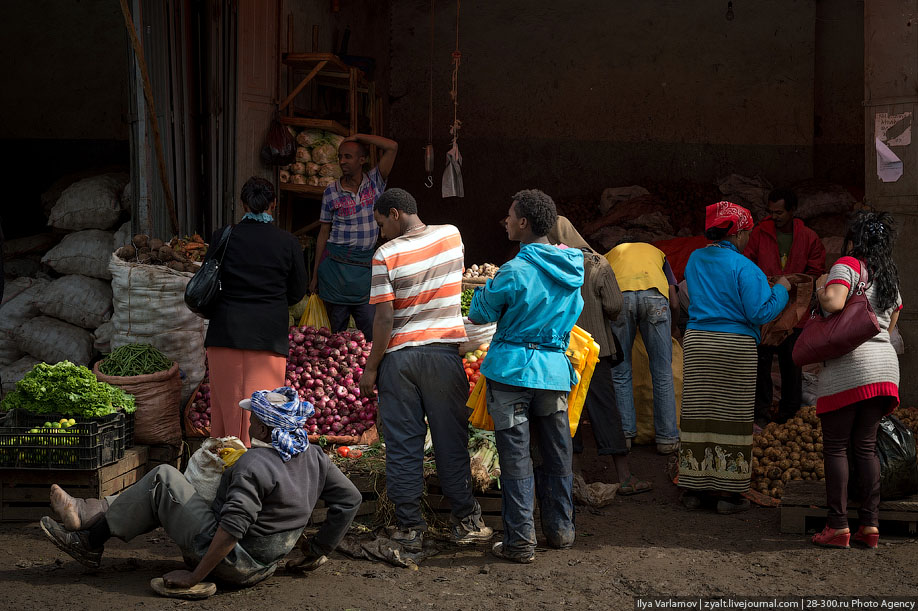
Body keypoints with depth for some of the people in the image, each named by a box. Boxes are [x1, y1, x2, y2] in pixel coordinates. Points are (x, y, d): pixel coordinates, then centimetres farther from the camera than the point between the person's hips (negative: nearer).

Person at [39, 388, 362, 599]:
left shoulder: (254, 465, -25)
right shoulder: (314, 456, -1)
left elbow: (232, 528, -31)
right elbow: (350, 499, 5)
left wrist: (195, 577, -24)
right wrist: (318, 549, 14)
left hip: (228, 562, -9)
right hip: (261, 565, 9)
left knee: (164, 479, -2)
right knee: (162, 499, 19)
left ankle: (88, 517, 10)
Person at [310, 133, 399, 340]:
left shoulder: (375, 182, 4)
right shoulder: (331, 192, 4)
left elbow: (392, 147, -8)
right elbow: (324, 233, 8)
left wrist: (358, 137, -3)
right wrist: (315, 274, 7)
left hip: (365, 266, 0)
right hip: (336, 265, 0)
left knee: (373, 333, -6)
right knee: (336, 332, 4)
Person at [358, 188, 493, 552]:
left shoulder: (386, 255, -9)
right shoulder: (451, 236, 3)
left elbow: (385, 319, -11)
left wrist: (371, 369, -3)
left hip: (399, 355, -2)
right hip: (444, 351, 3)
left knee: (402, 445, 4)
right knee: (450, 440, 9)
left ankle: (409, 528, 6)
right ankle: (464, 520, 13)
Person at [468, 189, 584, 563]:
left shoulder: (515, 272, -15)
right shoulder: (572, 267, 5)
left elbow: (479, 314, -3)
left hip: (512, 370, -5)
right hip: (555, 368, 6)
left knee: (516, 457, -1)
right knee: (555, 453, 16)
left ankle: (520, 541, 1)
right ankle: (560, 529, 25)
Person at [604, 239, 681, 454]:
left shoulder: (609, 255, 38)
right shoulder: (656, 252, 38)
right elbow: (674, 302, 30)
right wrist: (674, 328, 47)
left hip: (618, 297, 0)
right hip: (654, 295, 0)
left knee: (620, 372, 10)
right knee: (662, 372, 6)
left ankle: (624, 434, 9)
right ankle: (667, 438, 7)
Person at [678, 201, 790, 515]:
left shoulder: (695, 259, 9)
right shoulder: (744, 268, -10)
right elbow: (760, 312, -13)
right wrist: (780, 289, 4)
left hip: (696, 341, 5)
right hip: (735, 345, -5)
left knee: (699, 414, 8)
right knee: (731, 416, 1)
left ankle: (694, 488, 11)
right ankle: (728, 493, 4)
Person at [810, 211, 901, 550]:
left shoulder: (847, 265, -4)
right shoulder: (891, 277, 19)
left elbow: (833, 303, -20)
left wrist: (821, 286, -1)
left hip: (849, 364, -7)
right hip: (885, 363, 7)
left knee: (836, 447, -2)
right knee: (866, 446, 10)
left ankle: (838, 526, -5)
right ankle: (870, 525, 6)